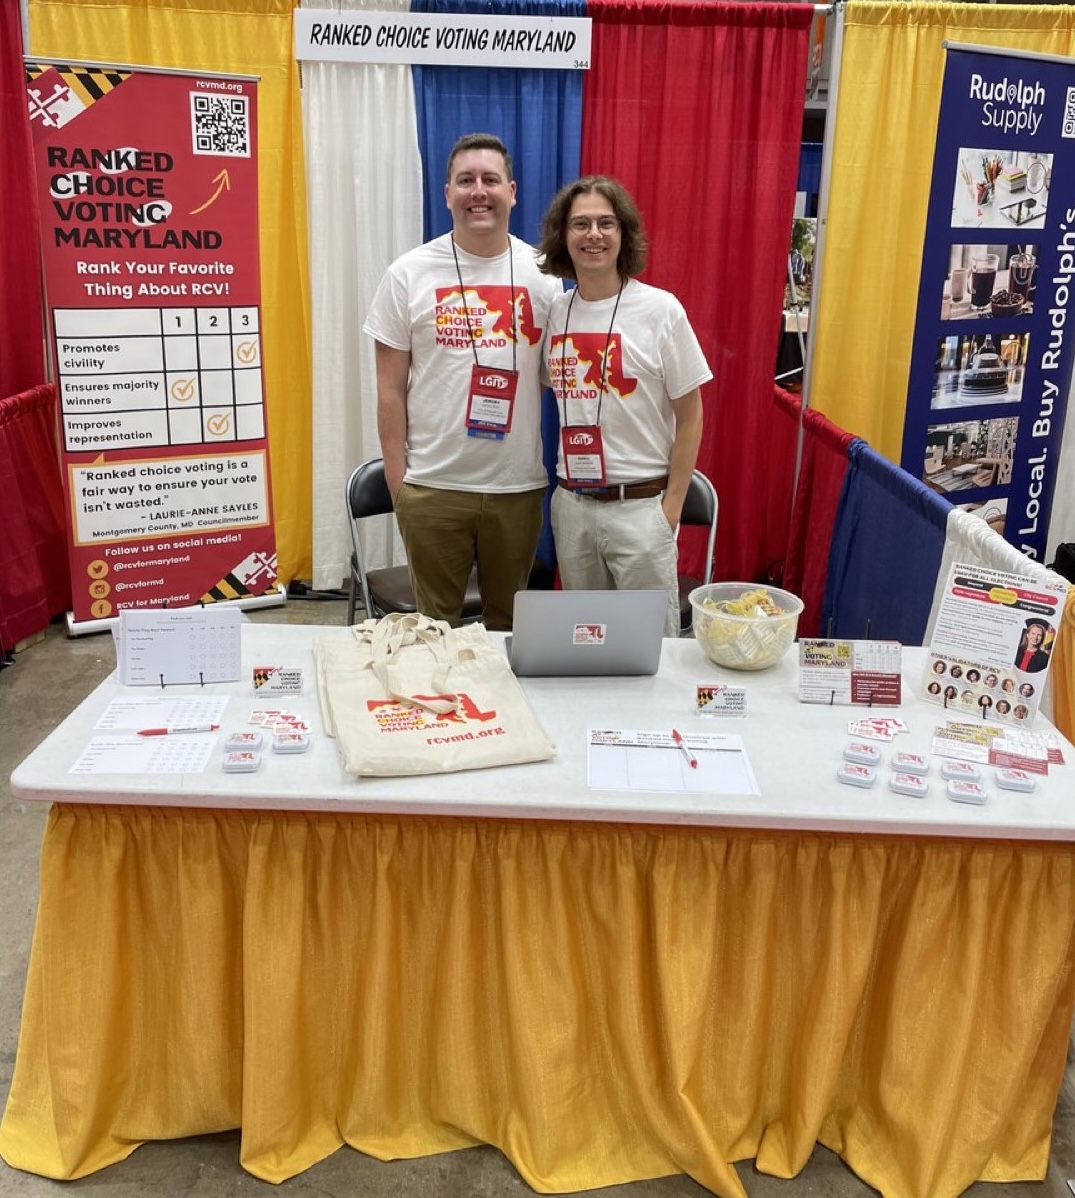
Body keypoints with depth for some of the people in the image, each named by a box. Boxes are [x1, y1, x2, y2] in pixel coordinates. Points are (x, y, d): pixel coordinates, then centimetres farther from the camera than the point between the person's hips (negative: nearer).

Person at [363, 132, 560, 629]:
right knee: (434, 624, 11)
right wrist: (396, 478, -3)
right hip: (432, 486, -1)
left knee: (509, 622, 16)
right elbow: (391, 388, 0)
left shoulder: (542, 273, 3)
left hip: (518, 485, 2)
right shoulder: (408, 273, -1)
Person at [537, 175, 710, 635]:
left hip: (639, 506, -4)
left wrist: (671, 508, -7)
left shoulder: (660, 310, -8)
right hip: (571, 503, 4)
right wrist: (564, 487, 6)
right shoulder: (555, 311, 4)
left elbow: (689, 416, -4)